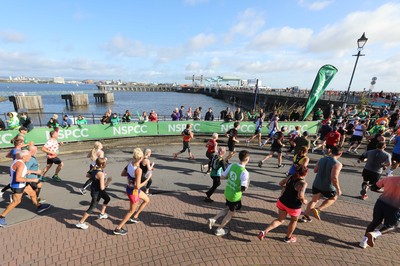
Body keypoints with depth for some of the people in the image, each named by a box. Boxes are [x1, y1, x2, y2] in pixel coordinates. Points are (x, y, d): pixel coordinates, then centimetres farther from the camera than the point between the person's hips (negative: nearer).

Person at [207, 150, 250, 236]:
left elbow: (223, 176, 2)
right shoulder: (244, 172, -26)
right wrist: (247, 184, -7)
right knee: (231, 213, 19)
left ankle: (213, 219, 22)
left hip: (227, 192, 6)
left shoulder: (232, 165, -8)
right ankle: (219, 230, 33)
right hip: (235, 196, -6)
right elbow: (243, 189, -27)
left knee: (228, 209, 30)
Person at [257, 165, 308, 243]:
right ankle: (288, 238, 43)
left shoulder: (290, 177, -2)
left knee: (280, 220, 19)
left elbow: (281, 183, 11)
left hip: (282, 202, 5)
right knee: (294, 220, 26)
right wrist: (304, 201, -12)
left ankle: (265, 231, 5)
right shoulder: (303, 183, -21)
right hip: (293, 206, -5)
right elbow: (300, 195, -33)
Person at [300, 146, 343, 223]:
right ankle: (318, 210, 9)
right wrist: (338, 189, -14)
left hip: (316, 184, 5)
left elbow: (315, 170, 10)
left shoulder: (321, 159, 0)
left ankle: (305, 216, 21)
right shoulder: (337, 164, -19)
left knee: (314, 200, 21)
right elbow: (334, 178, -25)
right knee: (333, 198, 27)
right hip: (328, 188, -4)